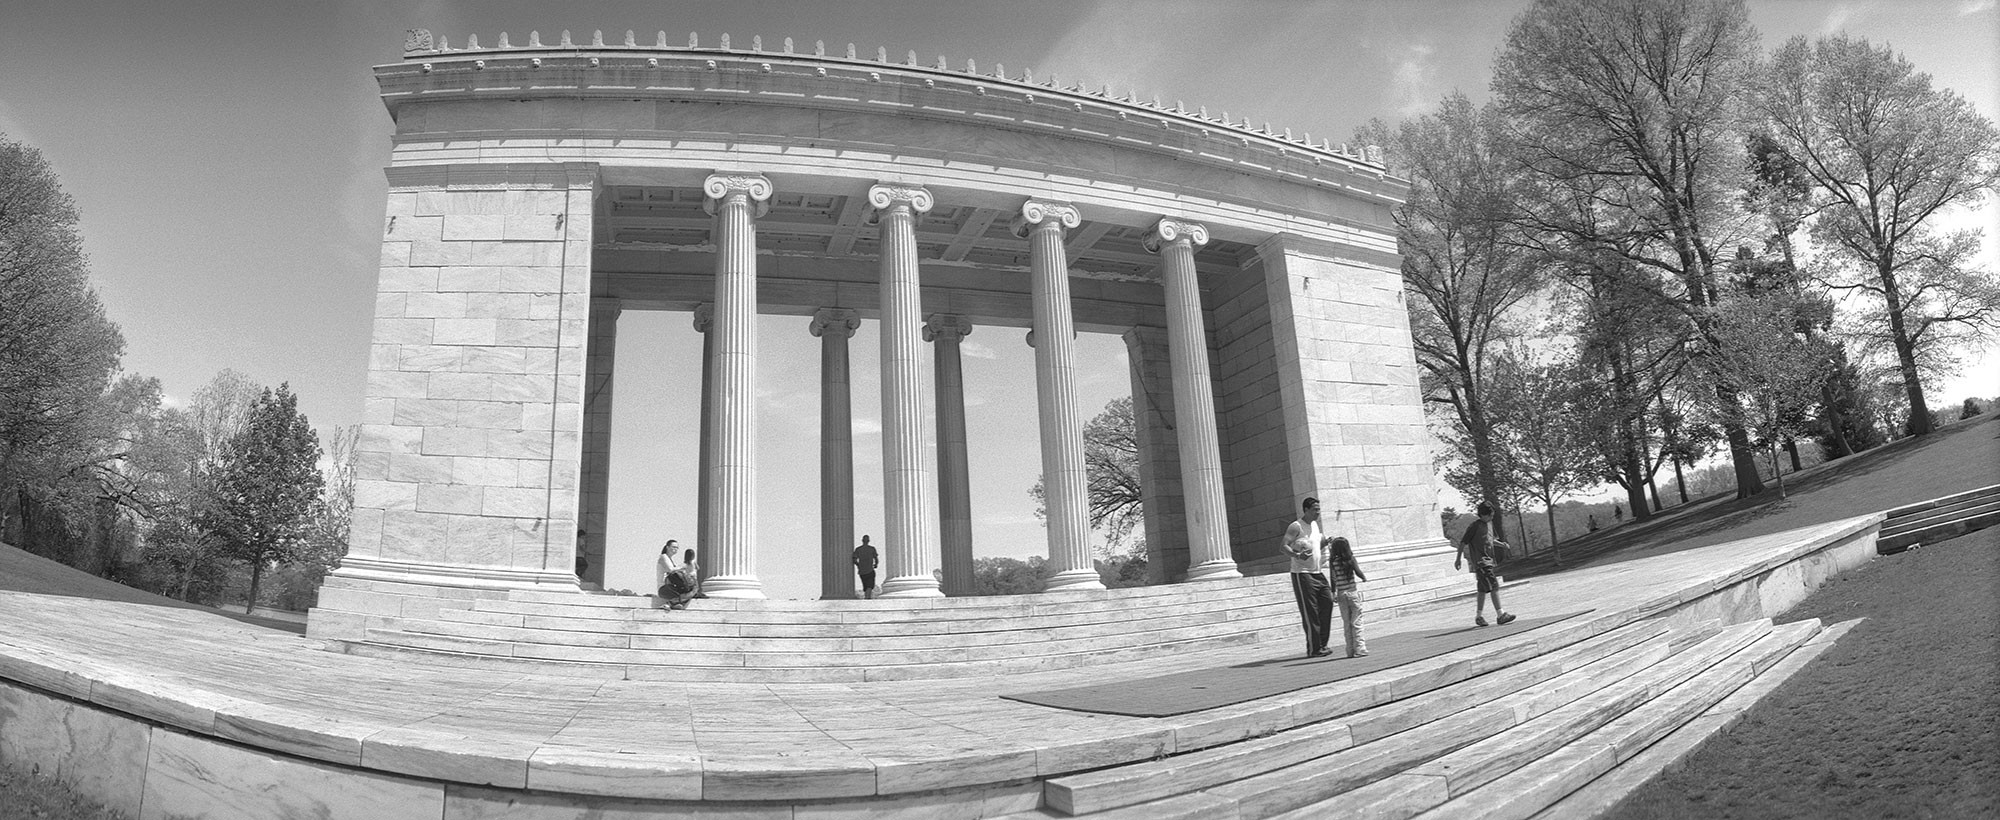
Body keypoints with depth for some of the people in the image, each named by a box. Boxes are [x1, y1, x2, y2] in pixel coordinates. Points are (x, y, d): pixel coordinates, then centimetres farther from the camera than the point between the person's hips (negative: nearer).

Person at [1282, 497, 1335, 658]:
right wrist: (1297, 555, -34)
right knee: (1309, 612, -6)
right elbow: (1284, 546, -17)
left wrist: (1325, 543, 7)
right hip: (1302, 574, -8)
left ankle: (1321, 644, 11)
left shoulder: (1315, 525, 16)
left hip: (1316, 572, 8)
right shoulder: (1296, 527, -9)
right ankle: (1313, 649, -1)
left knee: (1328, 602, 1)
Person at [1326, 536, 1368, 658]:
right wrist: (1364, 578, 10)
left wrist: (1333, 593, 7)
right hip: (1353, 592, -2)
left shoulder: (1333, 561, -2)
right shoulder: (1350, 559, -5)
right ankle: (1359, 648, 2)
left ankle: (1350, 650, 11)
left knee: (1346, 623, 9)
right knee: (1356, 622, 4)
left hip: (1341, 594, 2)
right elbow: (1358, 573, -12)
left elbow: (1333, 579, -1)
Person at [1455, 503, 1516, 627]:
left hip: (1488, 560, 8)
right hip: (1480, 561, -8)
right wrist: (1458, 559, -5)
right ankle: (1501, 614, -14)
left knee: (1483, 589, 12)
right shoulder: (1475, 526, -12)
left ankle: (1479, 616, 20)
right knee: (1494, 586, -14)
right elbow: (1463, 542, -7)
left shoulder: (1490, 524, 12)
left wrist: (1501, 543, 8)